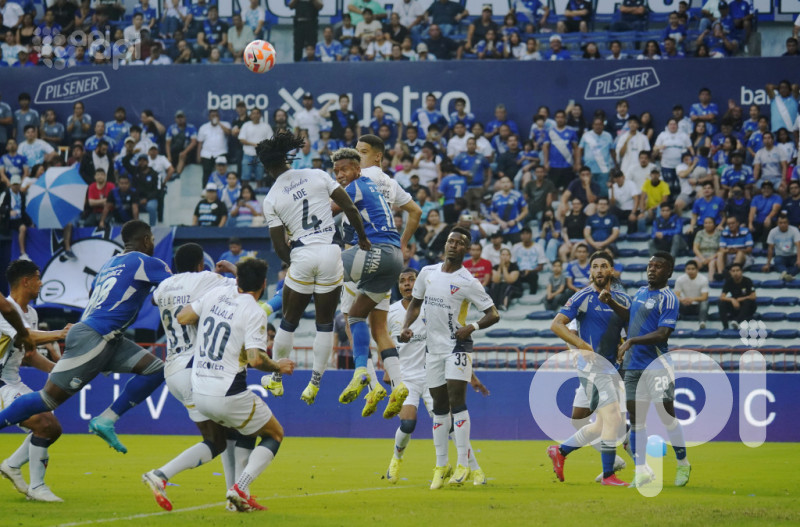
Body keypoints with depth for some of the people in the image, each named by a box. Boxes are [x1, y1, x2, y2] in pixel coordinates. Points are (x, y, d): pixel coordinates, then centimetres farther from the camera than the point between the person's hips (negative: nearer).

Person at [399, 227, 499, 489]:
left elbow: (493, 314, -8)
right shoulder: (427, 273, 6)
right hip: (433, 348, 5)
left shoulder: (468, 282, -9)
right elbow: (415, 303, 19)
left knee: (457, 400, -14)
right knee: (439, 406, 9)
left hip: (457, 346, -5)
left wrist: (472, 327, -25)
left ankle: (463, 464, -12)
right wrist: (406, 327, 1)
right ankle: (441, 465, 15)